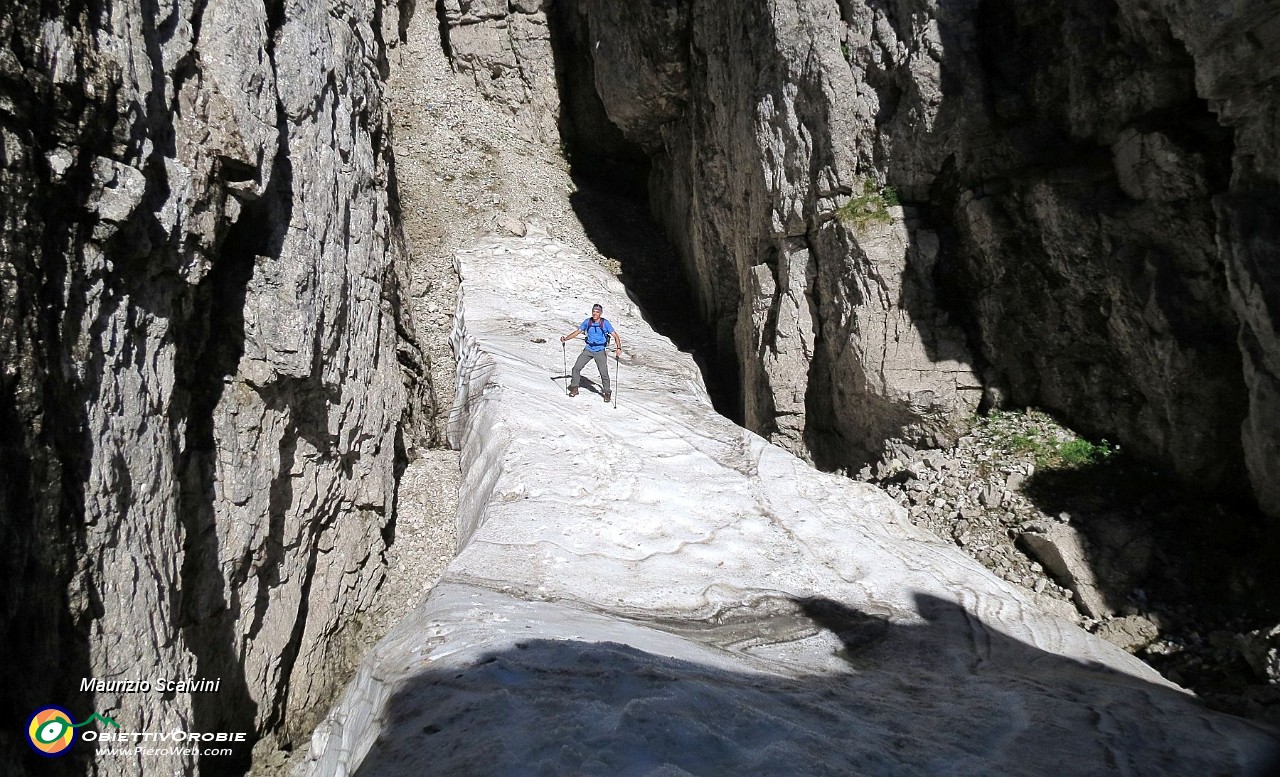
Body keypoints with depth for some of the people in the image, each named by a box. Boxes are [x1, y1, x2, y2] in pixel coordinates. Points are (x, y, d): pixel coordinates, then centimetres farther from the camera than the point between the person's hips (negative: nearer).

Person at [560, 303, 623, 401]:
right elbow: (577, 332, 7)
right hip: (588, 350, 3)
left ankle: (607, 393, 9)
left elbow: (615, 335, -11)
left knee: (604, 373, -9)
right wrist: (566, 338, -5)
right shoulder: (587, 322, 1)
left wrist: (618, 348, -26)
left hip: (600, 351, -3)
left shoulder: (605, 323, -9)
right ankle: (574, 388, 16)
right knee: (576, 368, -2)